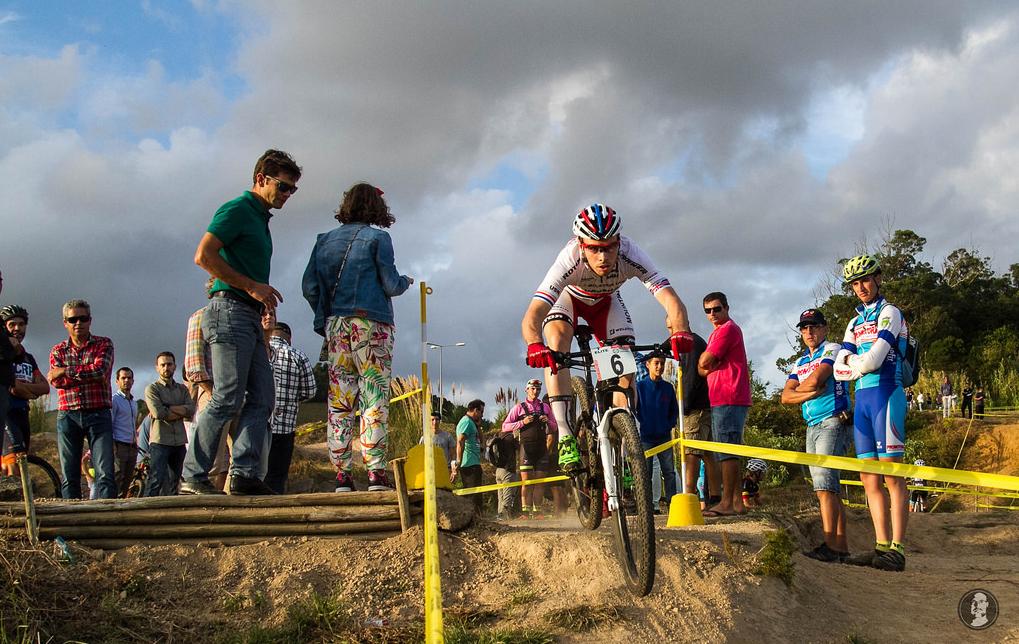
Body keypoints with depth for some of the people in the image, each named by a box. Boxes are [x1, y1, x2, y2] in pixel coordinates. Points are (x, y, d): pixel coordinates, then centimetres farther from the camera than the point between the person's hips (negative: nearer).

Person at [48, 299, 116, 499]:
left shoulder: (103, 344, 8)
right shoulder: (57, 351, 13)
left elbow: (100, 370, -12)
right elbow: (57, 382, -4)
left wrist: (66, 371, -8)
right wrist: (87, 373, -15)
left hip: (98, 415, -2)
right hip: (68, 416, 2)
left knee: (105, 473, -11)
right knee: (69, 476, 2)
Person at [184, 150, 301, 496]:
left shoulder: (260, 219, 23)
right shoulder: (237, 210, -5)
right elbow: (204, 256, -16)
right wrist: (252, 286, -16)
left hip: (250, 317, 10)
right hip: (230, 310, -10)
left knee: (261, 399, 1)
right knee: (228, 399, -11)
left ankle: (244, 473, -3)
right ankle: (193, 477, -6)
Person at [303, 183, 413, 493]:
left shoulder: (326, 239, 13)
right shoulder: (377, 237, 0)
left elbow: (309, 286, 8)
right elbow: (390, 283, -5)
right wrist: (406, 281, 15)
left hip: (335, 325, 4)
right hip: (370, 322, -4)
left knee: (339, 399, 4)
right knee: (374, 396, -5)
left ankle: (342, 475, 0)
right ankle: (376, 473, -11)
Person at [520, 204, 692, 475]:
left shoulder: (630, 256, -38)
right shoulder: (569, 260, -42)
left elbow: (671, 300, -45)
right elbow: (531, 317, -50)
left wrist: (680, 332, -66)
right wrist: (535, 346, -72)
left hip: (605, 301, 2)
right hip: (567, 298, -2)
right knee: (557, 338, -32)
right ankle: (565, 435, -32)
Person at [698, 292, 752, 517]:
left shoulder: (728, 329, -8)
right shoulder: (716, 333, 25)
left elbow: (704, 362, -14)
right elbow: (703, 369, 18)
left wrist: (704, 361, 8)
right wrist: (710, 365, -2)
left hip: (728, 399, -11)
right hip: (722, 400, 11)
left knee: (727, 452, -11)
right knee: (729, 454, 11)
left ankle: (727, 503, -12)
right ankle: (737, 501, 14)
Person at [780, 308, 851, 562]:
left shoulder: (833, 349, -1)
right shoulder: (800, 362, 21)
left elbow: (815, 380, -16)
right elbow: (786, 397, 10)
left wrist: (797, 389, 4)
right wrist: (811, 392, -8)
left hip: (833, 422, -8)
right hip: (812, 427, 8)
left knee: (824, 481, -20)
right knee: (829, 487, 6)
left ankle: (829, 545, -25)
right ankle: (841, 547, 7)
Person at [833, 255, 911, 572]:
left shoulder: (889, 313, -2)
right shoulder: (855, 323, 21)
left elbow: (872, 361, -14)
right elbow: (839, 369, 11)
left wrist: (853, 360, 3)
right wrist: (861, 362, -5)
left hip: (886, 395, -8)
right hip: (861, 399, 8)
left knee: (892, 475, -10)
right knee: (869, 478, 4)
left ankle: (897, 550, -12)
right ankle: (882, 546, 7)